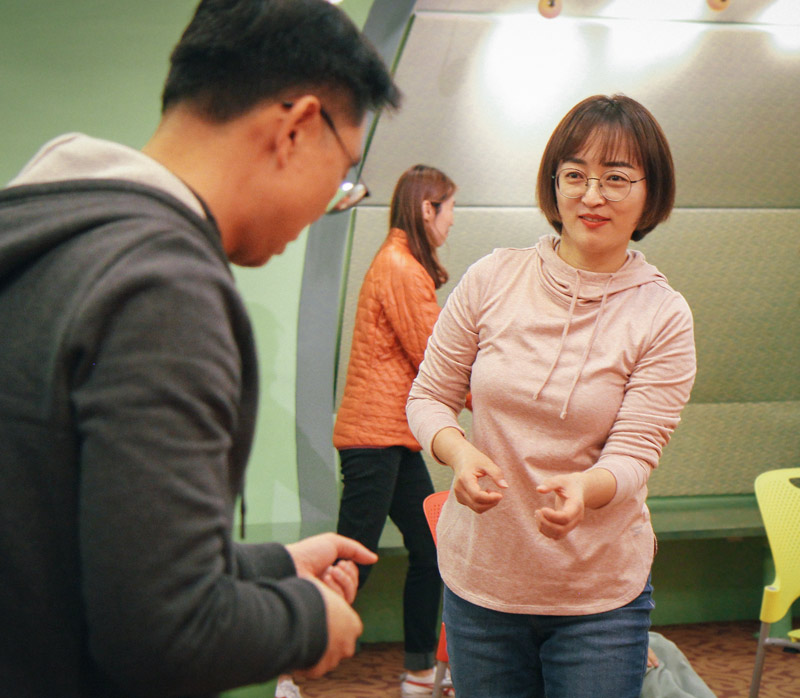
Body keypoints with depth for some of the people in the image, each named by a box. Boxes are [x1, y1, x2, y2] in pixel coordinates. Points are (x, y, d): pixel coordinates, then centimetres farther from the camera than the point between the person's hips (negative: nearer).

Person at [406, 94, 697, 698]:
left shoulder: (664, 318, -6)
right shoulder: (493, 280, -3)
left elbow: (634, 455, -11)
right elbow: (429, 397, 3)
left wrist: (582, 489, -33)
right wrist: (460, 453, -19)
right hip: (479, 578, 2)